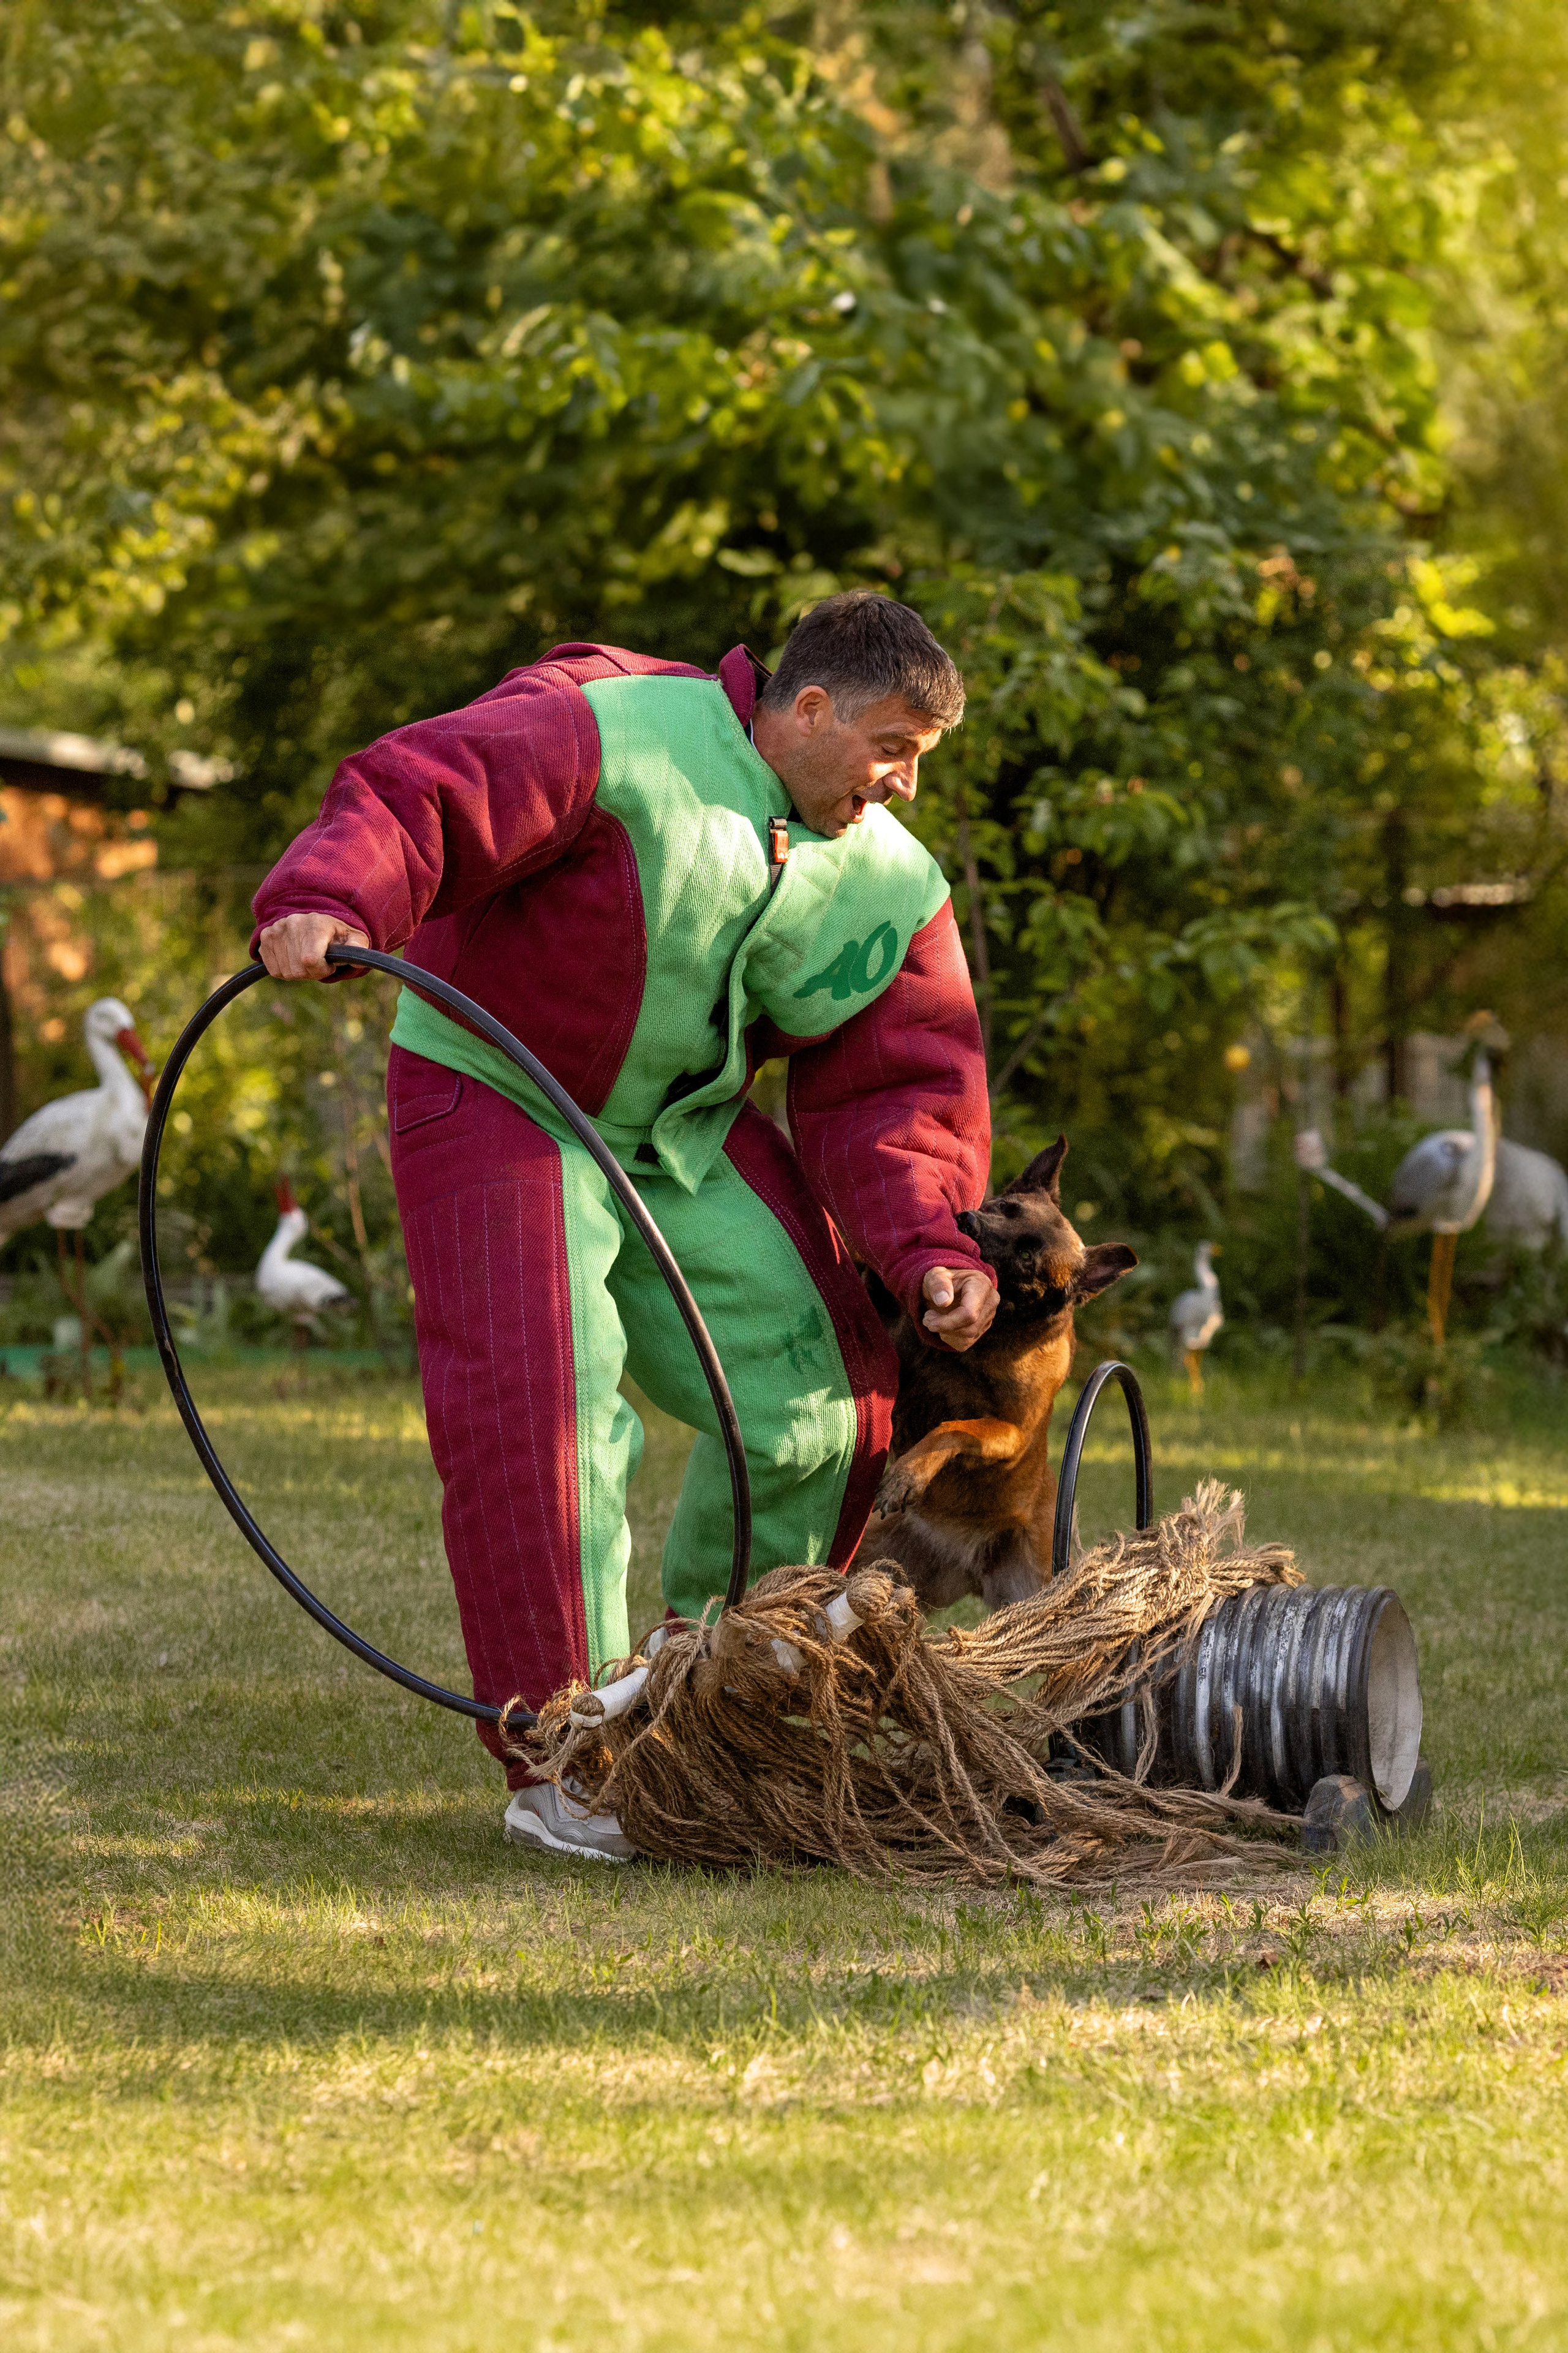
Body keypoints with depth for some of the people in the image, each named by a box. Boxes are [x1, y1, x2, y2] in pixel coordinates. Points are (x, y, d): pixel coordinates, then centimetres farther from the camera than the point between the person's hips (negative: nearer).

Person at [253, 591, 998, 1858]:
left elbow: (895, 1087, 1)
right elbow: (417, 795, -30)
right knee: (545, 1407, -18)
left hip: (687, 1125, 7)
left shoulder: (890, 885, -1)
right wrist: (329, 902, -51)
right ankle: (557, 1769, -10)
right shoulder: (617, 735, -22)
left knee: (819, 1398, 1)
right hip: (500, 1090, -6)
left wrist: (929, 1245, -16)